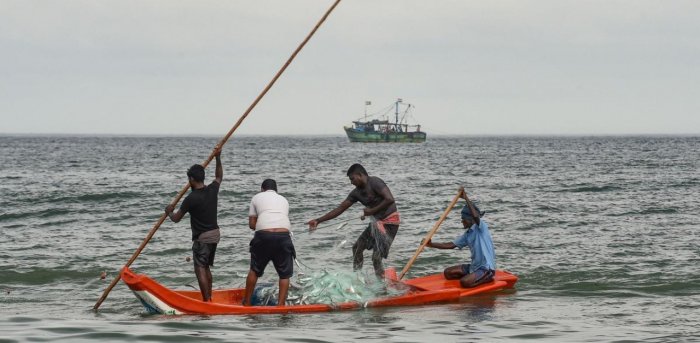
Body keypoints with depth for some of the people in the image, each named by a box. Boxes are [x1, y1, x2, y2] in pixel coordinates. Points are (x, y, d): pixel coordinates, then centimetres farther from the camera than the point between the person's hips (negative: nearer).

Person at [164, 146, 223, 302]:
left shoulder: (191, 199, -18)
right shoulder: (212, 190, 0)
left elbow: (176, 218, -7)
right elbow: (219, 177, 24)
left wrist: (169, 212, 14)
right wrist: (218, 158, 23)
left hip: (202, 237, -8)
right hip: (215, 234, 8)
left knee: (200, 269, -7)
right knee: (206, 268, 18)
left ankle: (206, 301, -12)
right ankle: (209, 298, 22)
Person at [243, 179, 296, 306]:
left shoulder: (257, 197, 20)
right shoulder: (283, 200, 27)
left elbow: (251, 224, 17)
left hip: (263, 236, -1)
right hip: (283, 236, 1)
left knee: (254, 270, 16)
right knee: (285, 274, 12)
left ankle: (247, 302, 22)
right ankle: (281, 304, 5)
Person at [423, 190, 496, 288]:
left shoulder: (481, 226, -13)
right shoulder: (467, 234, 12)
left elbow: (476, 216, -35)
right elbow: (451, 245, 11)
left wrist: (466, 198, -29)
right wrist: (431, 245, 1)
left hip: (486, 268, -9)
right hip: (474, 266, 9)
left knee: (464, 282, -29)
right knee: (448, 273, 7)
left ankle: (488, 278, -5)